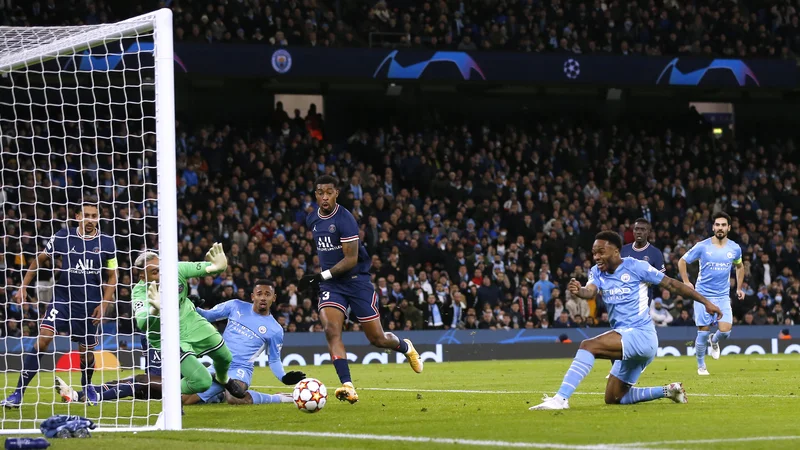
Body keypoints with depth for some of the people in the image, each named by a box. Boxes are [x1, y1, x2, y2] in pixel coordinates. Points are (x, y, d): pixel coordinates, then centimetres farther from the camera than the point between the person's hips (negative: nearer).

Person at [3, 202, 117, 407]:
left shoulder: (106, 242, -2)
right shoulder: (63, 237, -4)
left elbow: (112, 277, 6)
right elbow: (40, 259, 9)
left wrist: (104, 304, -5)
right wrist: (24, 286, 3)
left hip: (90, 306, 1)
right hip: (62, 300, -1)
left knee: (86, 351, 8)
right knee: (42, 340, -18)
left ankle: (87, 385, 43)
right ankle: (18, 392, -16)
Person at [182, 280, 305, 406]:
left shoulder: (275, 330, -2)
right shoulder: (236, 307, 4)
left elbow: (274, 360, 7)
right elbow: (207, 315, 10)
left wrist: (284, 378, -12)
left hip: (241, 370, -5)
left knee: (234, 398, -38)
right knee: (183, 399, 0)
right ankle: (221, 396, 25)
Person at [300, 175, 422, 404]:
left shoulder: (344, 220, -17)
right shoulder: (312, 221, 5)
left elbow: (351, 259, -20)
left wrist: (323, 276, -25)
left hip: (356, 281, -5)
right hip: (331, 286, 5)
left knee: (377, 339, 3)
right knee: (331, 330, -21)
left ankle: (406, 347, 39)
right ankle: (348, 387, -27)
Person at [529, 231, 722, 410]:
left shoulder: (635, 267, -7)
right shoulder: (597, 272, 9)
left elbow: (672, 285, -3)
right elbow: (590, 291, -12)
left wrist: (706, 302, -3)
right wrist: (578, 291, -38)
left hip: (640, 334, -9)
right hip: (627, 341, 9)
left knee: (589, 345, -28)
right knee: (613, 398, 13)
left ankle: (561, 398, -37)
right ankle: (668, 391, 24)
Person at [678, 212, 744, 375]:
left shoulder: (735, 249, 1)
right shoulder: (702, 246, -7)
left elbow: (739, 266, 22)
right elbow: (682, 261, 3)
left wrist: (739, 287, 15)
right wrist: (686, 282, -7)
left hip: (723, 296, 2)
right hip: (703, 295, -2)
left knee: (725, 331, -12)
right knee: (703, 332, -2)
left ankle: (714, 341, 25)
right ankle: (701, 366, 16)